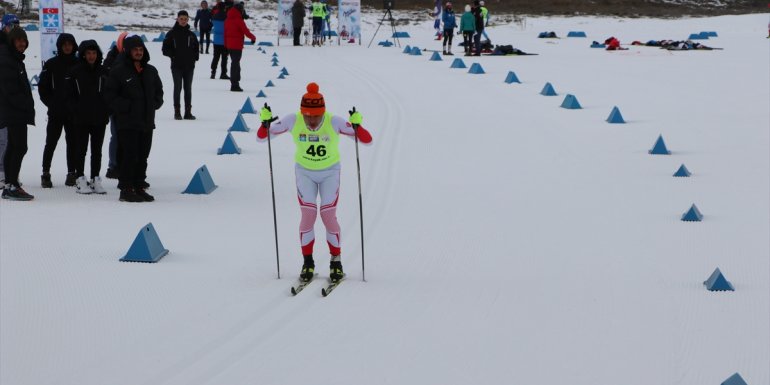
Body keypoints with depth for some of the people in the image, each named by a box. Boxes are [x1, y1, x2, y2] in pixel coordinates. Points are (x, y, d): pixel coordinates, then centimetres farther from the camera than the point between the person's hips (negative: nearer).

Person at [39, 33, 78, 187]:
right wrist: (51, 103, -3)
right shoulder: (51, 64, 1)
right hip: (56, 112, -1)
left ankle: (72, 173, 12)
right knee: (51, 143, 0)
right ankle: (46, 173, 5)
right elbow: (43, 87, 4)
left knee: (72, 143, 5)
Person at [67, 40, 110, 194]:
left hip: (100, 118, 3)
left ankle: (95, 179, 14)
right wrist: (75, 111, -8)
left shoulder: (103, 72, 6)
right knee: (81, 149, 3)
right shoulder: (76, 72, -1)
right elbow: (71, 95, 0)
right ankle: (80, 180, 7)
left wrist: (107, 112, 0)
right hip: (81, 118, -3)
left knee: (97, 150, 8)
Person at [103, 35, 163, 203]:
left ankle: (139, 187, 17)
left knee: (142, 156, 9)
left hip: (147, 122, 6)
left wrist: (153, 105, 4)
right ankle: (126, 190, -5)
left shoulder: (150, 71, 13)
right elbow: (110, 95, -7)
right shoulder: (119, 71, -5)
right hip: (127, 122, -6)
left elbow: (159, 92, 22)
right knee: (130, 156, -9)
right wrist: (127, 107, -14)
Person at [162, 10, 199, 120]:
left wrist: (195, 57, 2)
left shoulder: (191, 35, 9)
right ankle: (177, 111, 1)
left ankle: (188, 112, 11)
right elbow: (165, 49, 1)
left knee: (188, 88, 7)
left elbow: (196, 48, 18)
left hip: (189, 66, 3)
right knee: (177, 87, -4)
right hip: (176, 66, -3)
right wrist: (173, 55, -10)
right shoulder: (172, 34, -1)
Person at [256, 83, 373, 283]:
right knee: (308, 216, -7)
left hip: (330, 172, -1)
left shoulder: (334, 122, -27)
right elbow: (261, 137, -13)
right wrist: (265, 123, -34)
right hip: (304, 172, 1)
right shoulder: (293, 122, -22)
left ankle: (336, 262, 13)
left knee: (329, 216, -5)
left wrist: (356, 126, -47)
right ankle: (307, 263, 8)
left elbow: (367, 140, -28)